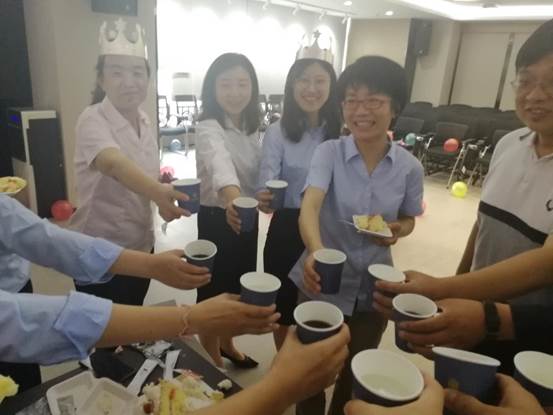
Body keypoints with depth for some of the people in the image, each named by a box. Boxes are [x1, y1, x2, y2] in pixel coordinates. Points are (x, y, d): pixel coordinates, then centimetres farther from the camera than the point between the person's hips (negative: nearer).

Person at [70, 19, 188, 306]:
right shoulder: (93, 120, -18)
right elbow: (114, 164, -40)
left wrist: (164, 193, -7)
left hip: (140, 244, 6)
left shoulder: (144, 121, 2)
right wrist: (158, 191, -58)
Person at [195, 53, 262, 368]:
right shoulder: (209, 129, -22)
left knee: (236, 288, 23)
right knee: (214, 294, 9)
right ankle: (214, 365, 34)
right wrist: (233, 200, -64)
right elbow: (220, 164, -46)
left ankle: (227, 345, 48)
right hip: (217, 220, -7)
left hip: (246, 217, 8)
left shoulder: (251, 126, 2)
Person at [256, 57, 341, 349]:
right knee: (283, 305, 15)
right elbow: (267, 179, -19)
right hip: (287, 228, -2)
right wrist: (264, 198, -41)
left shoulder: (341, 132, -2)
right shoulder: (278, 131, -9)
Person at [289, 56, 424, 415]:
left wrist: (398, 231, -17)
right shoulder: (329, 152, -14)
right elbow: (309, 206, -30)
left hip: (374, 288, 2)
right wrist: (316, 251, -50)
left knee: (356, 373, 23)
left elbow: (408, 220, 7)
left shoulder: (409, 167, -9)